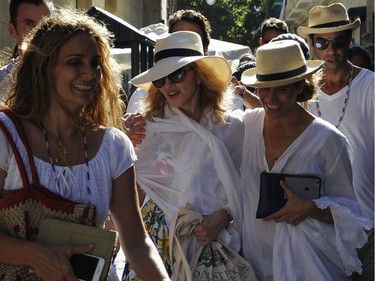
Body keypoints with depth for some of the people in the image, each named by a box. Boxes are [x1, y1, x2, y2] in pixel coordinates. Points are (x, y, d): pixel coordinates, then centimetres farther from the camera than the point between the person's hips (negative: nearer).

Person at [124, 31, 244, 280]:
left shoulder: (231, 128, -3)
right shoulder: (151, 126, -2)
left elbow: (243, 191, 0)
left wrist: (222, 217, -15)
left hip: (210, 240, 0)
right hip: (157, 235, 1)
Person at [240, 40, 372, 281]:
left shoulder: (328, 140, -12)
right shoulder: (246, 124, -3)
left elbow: (347, 209, -5)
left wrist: (311, 208, -21)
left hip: (305, 261, -3)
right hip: (255, 255, 3)